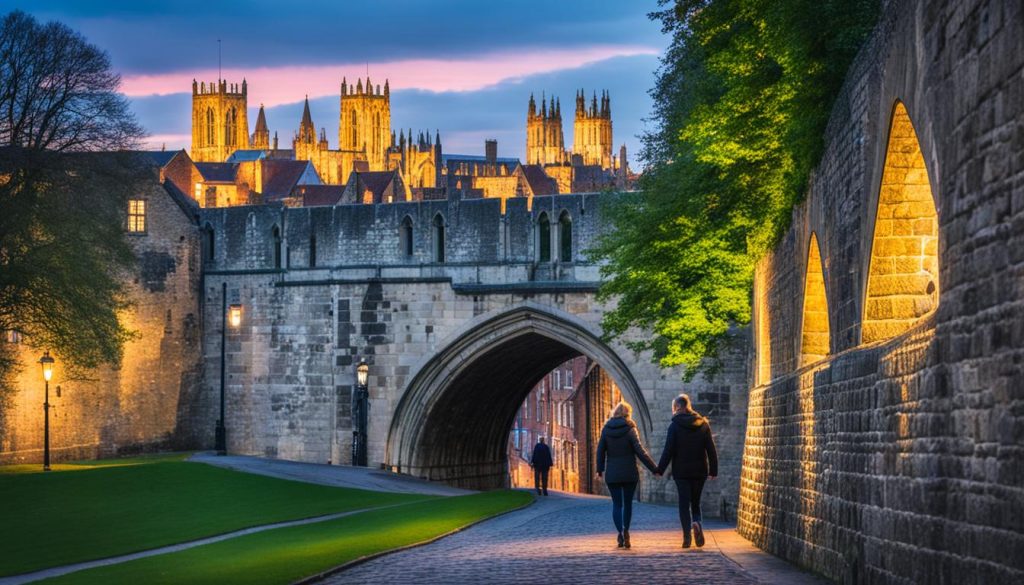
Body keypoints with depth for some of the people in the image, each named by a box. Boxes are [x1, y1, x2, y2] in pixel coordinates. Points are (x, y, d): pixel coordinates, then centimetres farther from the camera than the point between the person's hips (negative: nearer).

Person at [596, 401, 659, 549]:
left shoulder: (606, 429, 1)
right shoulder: (630, 429, -7)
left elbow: (600, 451, 4)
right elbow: (640, 451, -11)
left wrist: (600, 470, 16)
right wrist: (654, 468, -7)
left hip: (612, 474, 1)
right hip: (629, 474, -1)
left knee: (616, 504, 5)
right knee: (628, 503, 12)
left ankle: (620, 532, -10)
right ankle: (625, 530, -1)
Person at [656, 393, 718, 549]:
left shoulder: (675, 426, -7)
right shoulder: (703, 424, 4)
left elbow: (668, 450, -9)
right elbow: (711, 450, 3)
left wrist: (660, 470, -2)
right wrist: (713, 470, 8)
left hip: (681, 471, -3)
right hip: (700, 471, 3)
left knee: (684, 503, 2)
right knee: (696, 502, 14)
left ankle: (687, 535, -8)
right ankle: (697, 524, -14)